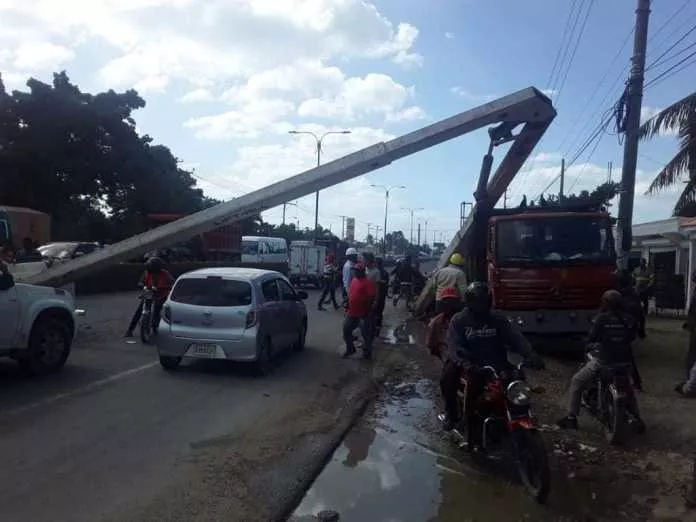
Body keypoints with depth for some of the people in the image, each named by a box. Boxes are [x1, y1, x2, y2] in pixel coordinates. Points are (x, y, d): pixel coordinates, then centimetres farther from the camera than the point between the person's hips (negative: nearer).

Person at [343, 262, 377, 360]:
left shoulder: (368, 282, -14)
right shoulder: (353, 280, 10)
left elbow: (372, 298, -19)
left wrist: (367, 311, -21)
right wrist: (348, 306, 16)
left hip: (363, 314, -8)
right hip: (352, 312, 8)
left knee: (366, 334, 2)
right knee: (346, 330, 14)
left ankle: (367, 353, 13)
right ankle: (350, 349, 30)